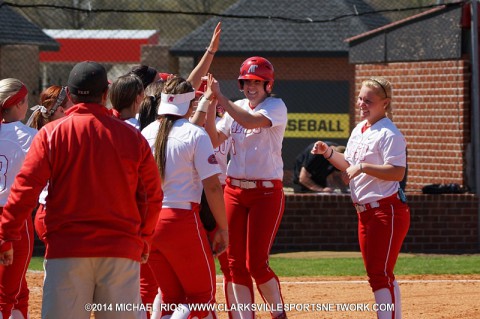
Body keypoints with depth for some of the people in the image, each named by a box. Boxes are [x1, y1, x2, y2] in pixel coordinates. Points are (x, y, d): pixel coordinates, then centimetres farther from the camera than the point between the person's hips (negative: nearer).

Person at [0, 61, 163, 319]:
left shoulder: (51, 134, -2)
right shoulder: (132, 137, 4)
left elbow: (25, 189, -7)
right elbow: (152, 196, 10)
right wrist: (144, 240, 24)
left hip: (66, 250, -1)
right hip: (121, 252, 1)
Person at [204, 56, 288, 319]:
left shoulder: (276, 106, -6)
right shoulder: (236, 108, 11)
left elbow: (250, 121, -25)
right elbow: (215, 139, -1)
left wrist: (219, 97, -22)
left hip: (266, 191, -6)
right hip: (234, 190, 6)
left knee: (256, 263, -9)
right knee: (235, 263, 4)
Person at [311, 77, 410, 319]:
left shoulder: (389, 134, -14)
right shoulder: (358, 131, 14)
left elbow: (397, 172, -24)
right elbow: (349, 165, 24)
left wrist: (363, 167, -25)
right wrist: (328, 153, 9)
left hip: (387, 211, -10)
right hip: (365, 212, 10)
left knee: (380, 274, -14)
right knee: (376, 274, 13)